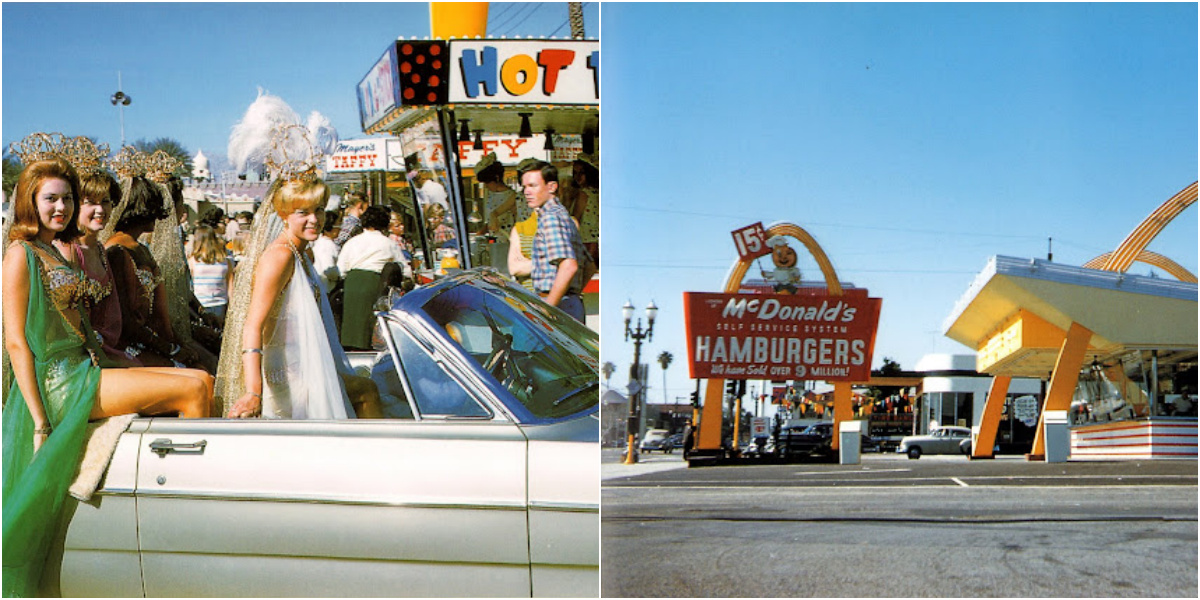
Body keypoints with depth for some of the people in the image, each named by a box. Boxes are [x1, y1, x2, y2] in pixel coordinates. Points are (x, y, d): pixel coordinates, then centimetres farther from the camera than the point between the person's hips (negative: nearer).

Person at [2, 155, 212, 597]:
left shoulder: (54, 253, 19)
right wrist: (39, 420, -19)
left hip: (83, 370, 9)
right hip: (58, 382, -9)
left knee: (201, 382, -3)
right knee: (192, 389, -17)